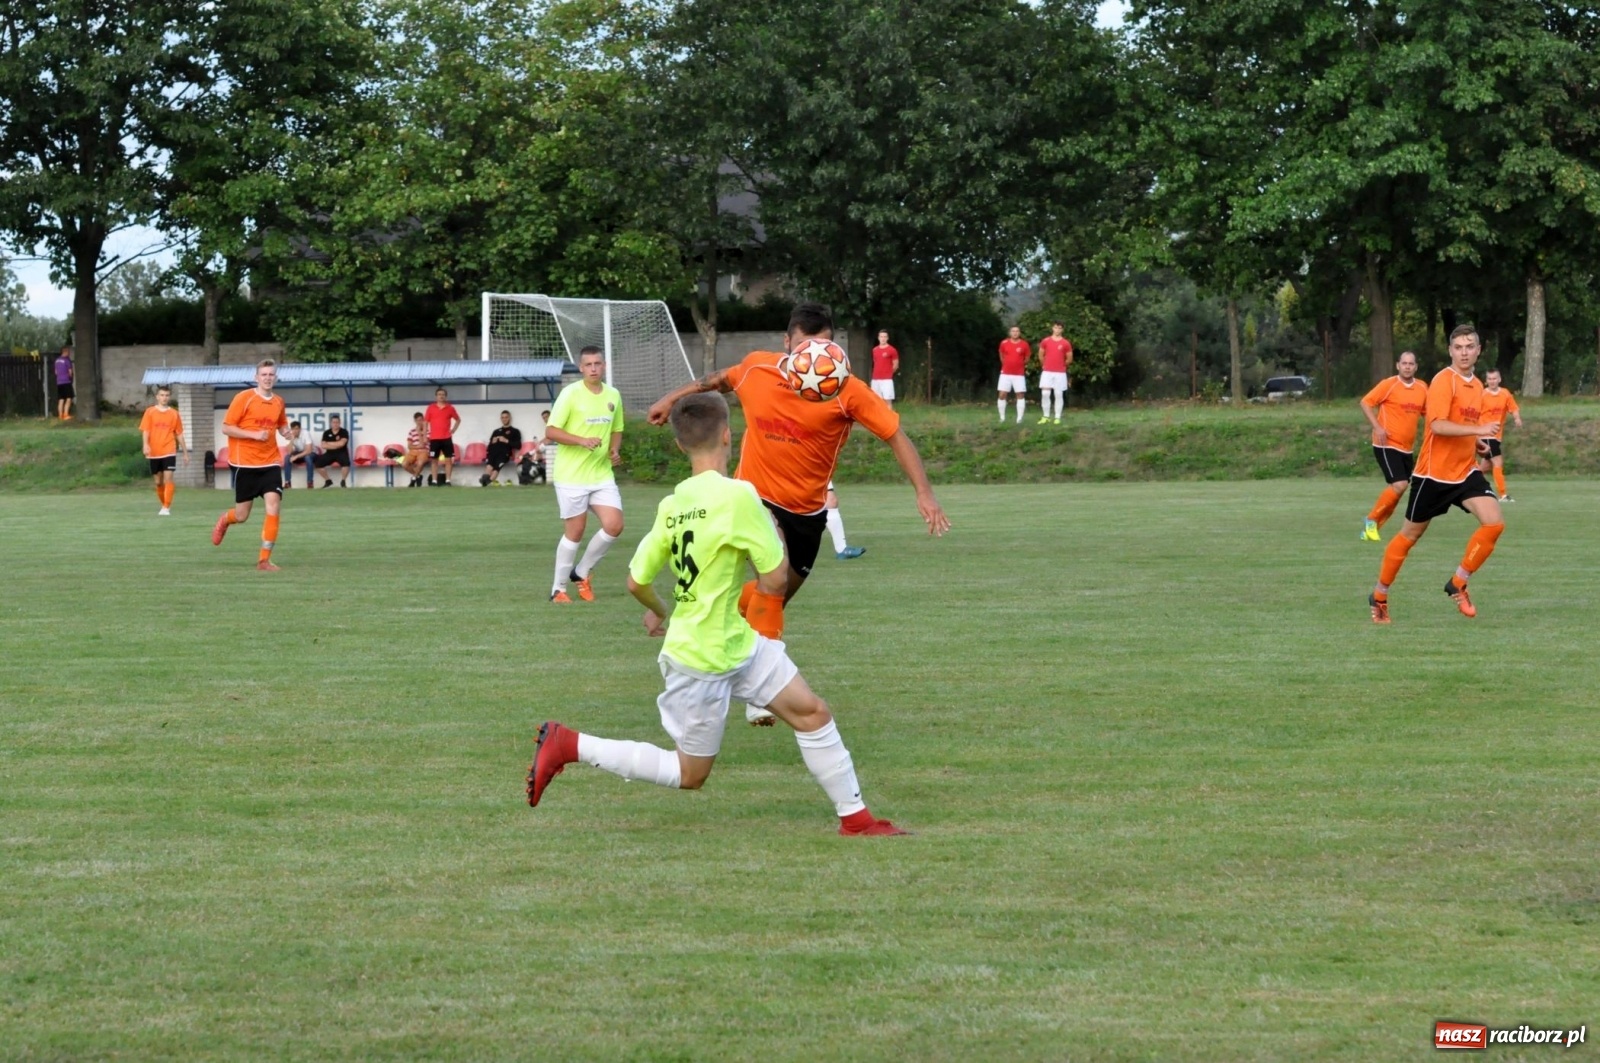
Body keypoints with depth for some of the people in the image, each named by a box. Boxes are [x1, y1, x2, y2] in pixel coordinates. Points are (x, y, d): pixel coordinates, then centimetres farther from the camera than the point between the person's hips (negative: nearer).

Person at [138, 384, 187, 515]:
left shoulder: (174, 413, 5)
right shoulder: (150, 412, 4)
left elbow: (179, 434, 11)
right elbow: (145, 430, -2)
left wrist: (185, 453, 12)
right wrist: (146, 444, -21)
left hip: (169, 452, -1)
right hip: (154, 453, 1)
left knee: (168, 478, -14)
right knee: (158, 482, 10)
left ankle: (166, 508, -13)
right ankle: (165, 505, 27)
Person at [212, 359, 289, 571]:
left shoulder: (278, 402, 7)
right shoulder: (244, 398, -8)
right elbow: (226, 428, -9)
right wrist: (254, 434, -20)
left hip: (270, 463, 3)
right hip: (245, 463, -3)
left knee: (273, 507, -15)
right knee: (242, 516, 4)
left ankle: (264, 559, -7)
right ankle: (224, 520, 43)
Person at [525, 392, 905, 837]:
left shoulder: (671, 505, 1)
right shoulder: (737, 495, -23)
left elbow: (636, 583, 8)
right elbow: (775, 581, -18)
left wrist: (658, 612, 29)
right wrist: (774, 534, 1)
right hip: (703, 661, -8)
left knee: (813, 713, 5)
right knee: (689, 775, 6)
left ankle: (855, 817, 11)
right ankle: (567, 744, 7)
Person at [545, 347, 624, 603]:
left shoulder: (613, 395, 7)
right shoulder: (570, 393, -10)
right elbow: (551, 431, -12)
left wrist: (615, 451, 0)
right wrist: (582, 440, -24)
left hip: (602, 474, 5)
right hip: (571, 475, -5)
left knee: (614, 525, -6)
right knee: (575, 531, 0)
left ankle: (582, 572, 17)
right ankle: (558, 588, 15)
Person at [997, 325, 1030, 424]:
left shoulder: (1024, 344, -4)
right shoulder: (1004, 343, -1)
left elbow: (1027, 358, 11)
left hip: (1019, 374, -1)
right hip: (1005, 374, 1)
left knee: (1020, 395, -3)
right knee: (1002, 395, -3)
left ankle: (1019, 418, 1)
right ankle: (1002, 417, 7)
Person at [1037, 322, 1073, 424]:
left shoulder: (1066, 343, -1)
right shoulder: (1045, 341, 3)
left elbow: (1069, 359, 7)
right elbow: (1041, 355, 14)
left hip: (1060, 373, -1)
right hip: (1047, 372, 1)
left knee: (1058, 395, 0)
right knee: (1045, 394, -4)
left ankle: (1057, 417, 4)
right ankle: (1046, 416, 5)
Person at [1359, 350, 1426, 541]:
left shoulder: (1422, 389, 6)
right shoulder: (1388, 385, -10)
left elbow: (1428, 412, 21)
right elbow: (1365, 403, -9)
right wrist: (1377, 427, -19)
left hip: (1406, 447, 7)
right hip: (1387, 445, -7)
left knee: (1397, 491, 8)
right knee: (1399, 484, -19)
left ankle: (1370, 529, 19)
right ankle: (1371, 520, -3)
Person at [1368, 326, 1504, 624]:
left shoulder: (1477, 386, 11)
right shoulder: (1443, 381, -14)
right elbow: (1438, 425, -26)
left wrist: (1476, 442, 8)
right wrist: (1478, 430, -29)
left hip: (1465, 471, 6)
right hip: (1434, 473, -6)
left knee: (1494, 522, -14)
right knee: (1410, 535, 7)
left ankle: (1458, 584, 2)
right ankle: (1379, 596, 24)